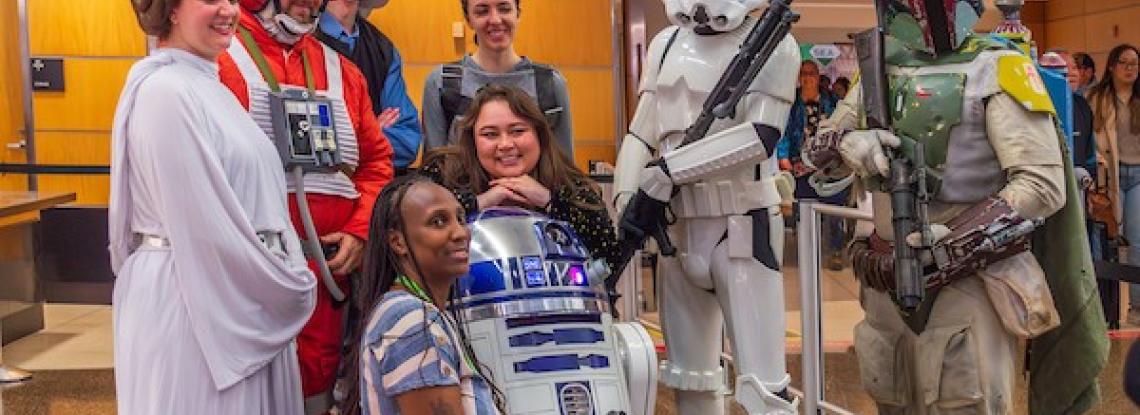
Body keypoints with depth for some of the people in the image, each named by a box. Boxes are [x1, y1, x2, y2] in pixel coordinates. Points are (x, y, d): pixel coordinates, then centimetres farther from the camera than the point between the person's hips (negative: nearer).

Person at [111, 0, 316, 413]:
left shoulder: (207, 85, 12)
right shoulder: (165, 91, -16)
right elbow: (205, 226, -19)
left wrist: (289, 278, 8)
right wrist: (292, 288, -10)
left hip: (243, 291, 9)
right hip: (192, 297, -9)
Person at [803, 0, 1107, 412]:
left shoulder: (997, 69, -7)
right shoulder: (879, 71, 10)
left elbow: (1043, 184, -14)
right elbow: (817, 148, 12)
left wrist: (952, 244, -22)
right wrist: (848, 142, -12)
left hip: (967, 281, -6)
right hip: (889, 281, 6)